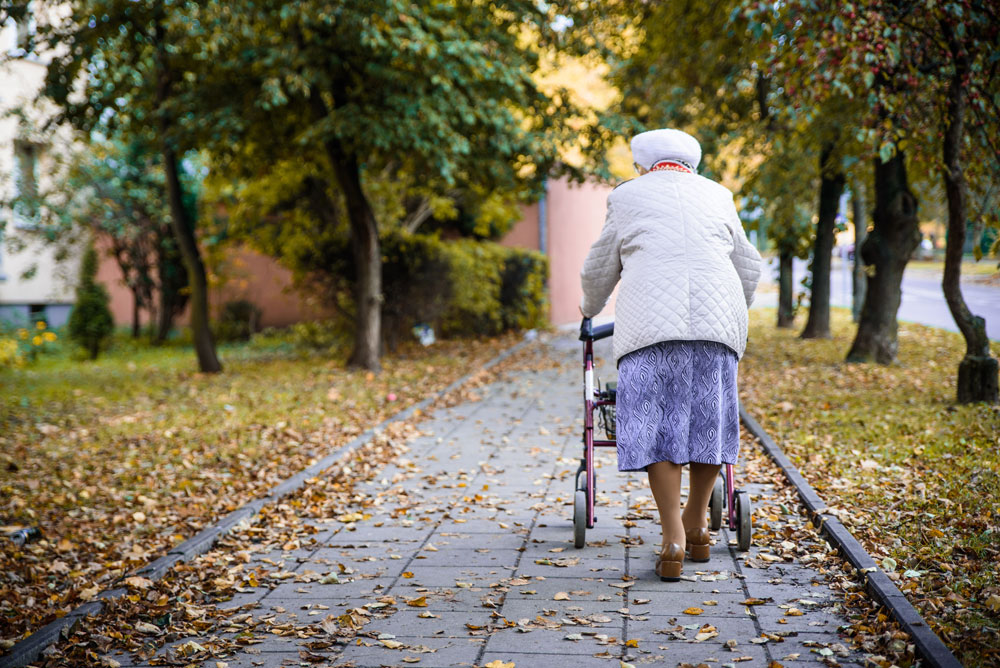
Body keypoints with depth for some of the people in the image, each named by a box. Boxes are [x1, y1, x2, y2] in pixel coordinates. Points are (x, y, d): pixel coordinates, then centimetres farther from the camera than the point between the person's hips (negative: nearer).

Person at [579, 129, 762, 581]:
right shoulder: (717, 195, 23)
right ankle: (697, 526, 23)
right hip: (717, 319, 3)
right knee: (708, 416, 12)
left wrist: (590, 309, 41)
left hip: (651, 322, -2)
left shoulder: (626, 196, 16)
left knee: (655, 423, -1)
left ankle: (673, 540, -7)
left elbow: (599, 271, 22)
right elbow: (748, 267, 29)